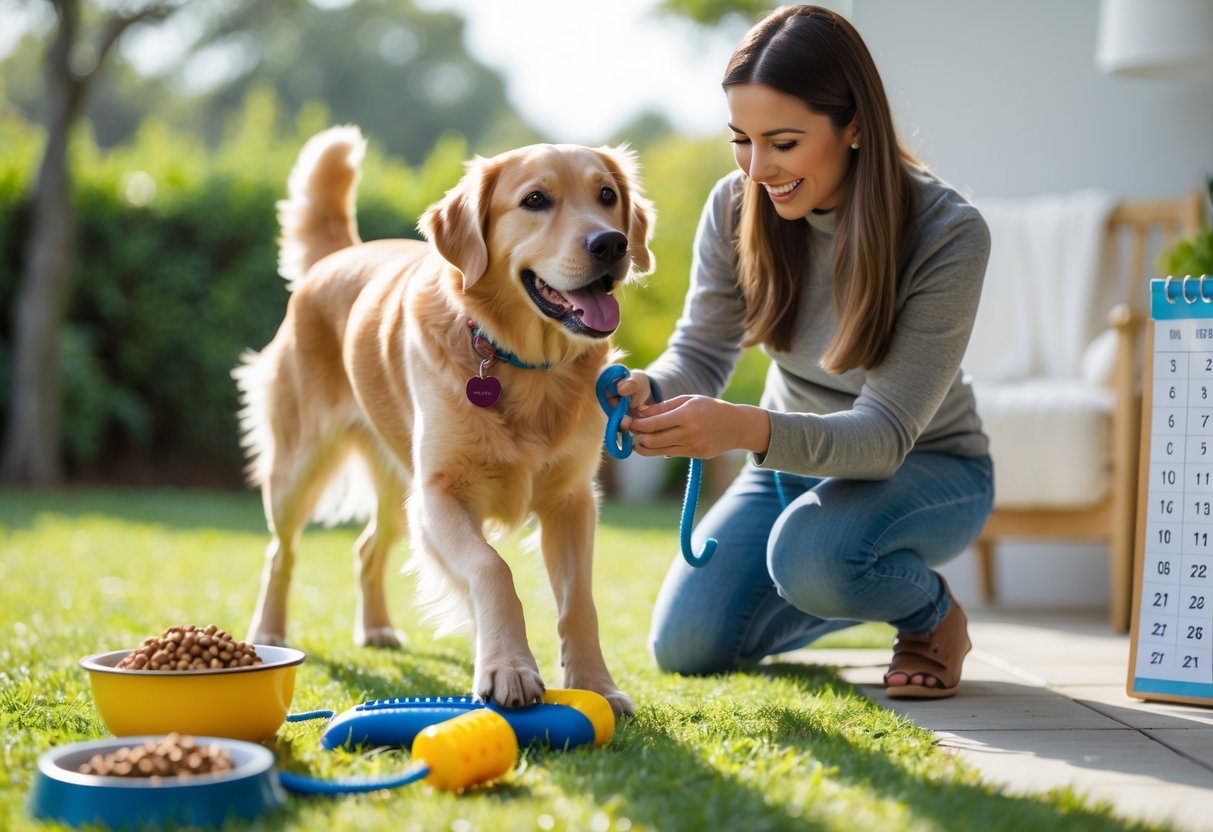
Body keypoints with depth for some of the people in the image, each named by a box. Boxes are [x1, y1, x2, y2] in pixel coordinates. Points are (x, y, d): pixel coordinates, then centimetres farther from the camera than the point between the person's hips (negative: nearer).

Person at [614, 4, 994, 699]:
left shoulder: (949, 235, -27)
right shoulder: (738, 208, -14)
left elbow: (887, 431, -30)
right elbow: (701, 352, -10)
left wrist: (747, 428, -48)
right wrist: (646, 391, -36)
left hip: (925, 468, -5)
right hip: (794, 463, 5)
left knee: (810, 552, -37)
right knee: (685, 647, -6)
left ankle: (935, 614, -2)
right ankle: (853, 596, 22)